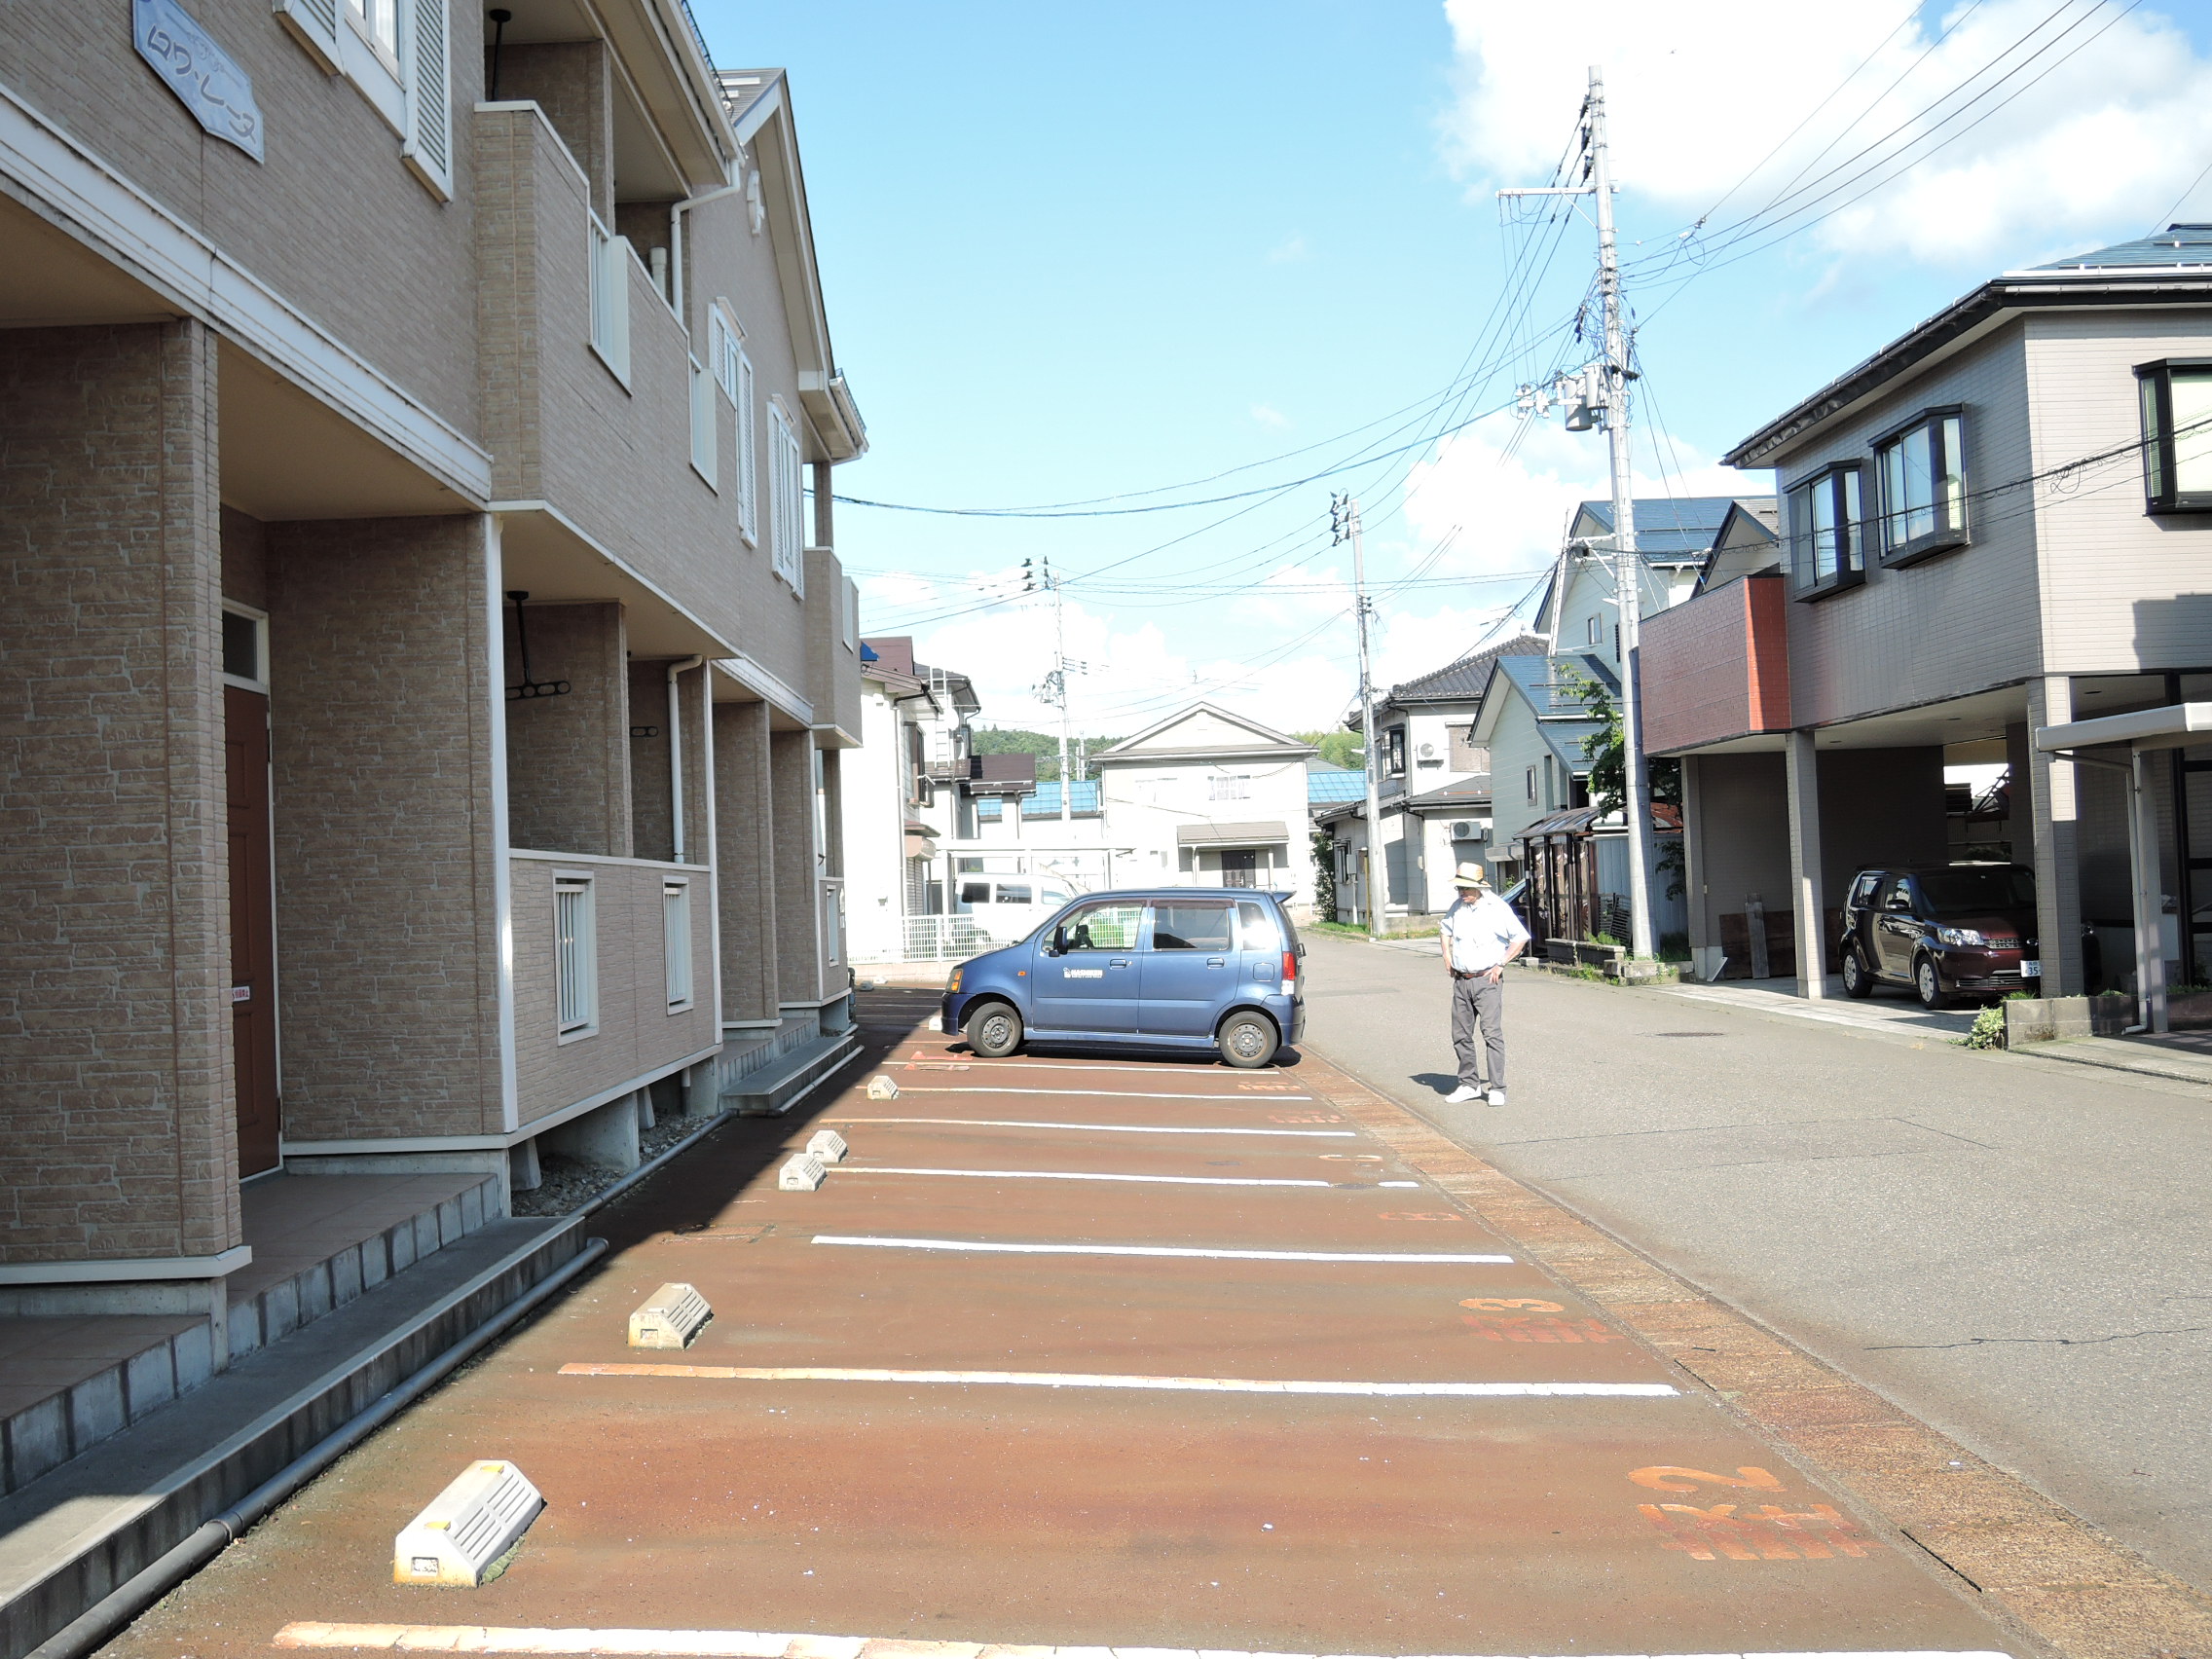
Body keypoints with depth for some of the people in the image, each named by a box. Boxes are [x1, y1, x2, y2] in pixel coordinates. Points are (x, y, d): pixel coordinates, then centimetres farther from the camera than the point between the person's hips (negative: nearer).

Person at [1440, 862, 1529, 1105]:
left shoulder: (1497, 907, -7)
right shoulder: (1457, 907, 8)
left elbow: (1520, 938, -2)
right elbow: (1445, 930, 28)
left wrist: (1500, 964, -6)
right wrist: (1447, 956, 15)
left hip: (1487, 979, -6)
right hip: (1461, 981, 6)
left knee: (1492, 1033, -11)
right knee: (1460, 1035, 7)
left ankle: (1497, 1089, -8)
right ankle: (1469, 1084, 18)